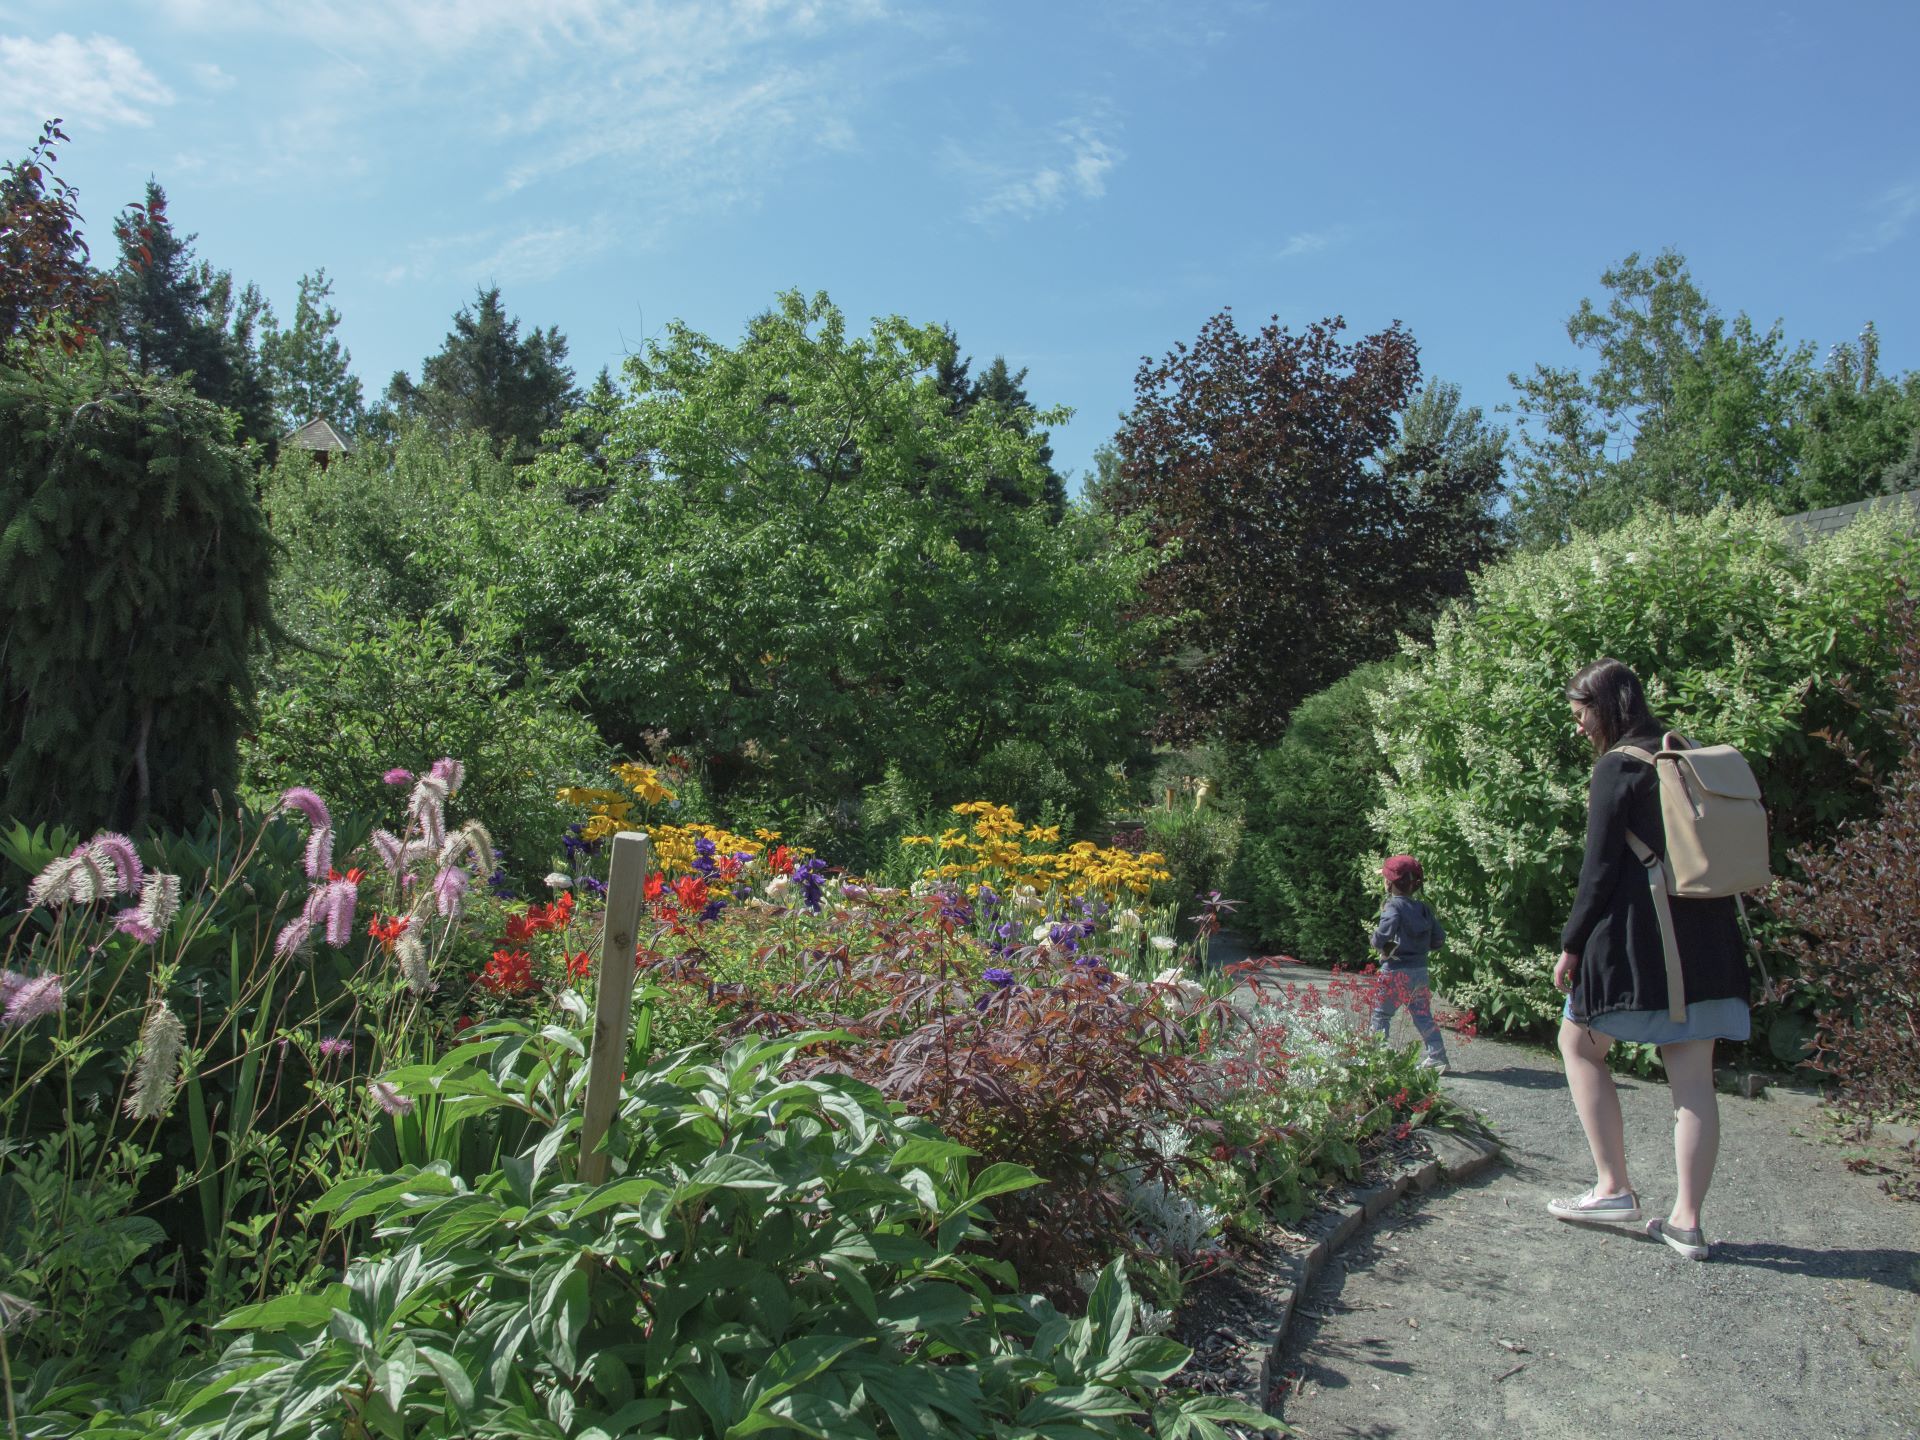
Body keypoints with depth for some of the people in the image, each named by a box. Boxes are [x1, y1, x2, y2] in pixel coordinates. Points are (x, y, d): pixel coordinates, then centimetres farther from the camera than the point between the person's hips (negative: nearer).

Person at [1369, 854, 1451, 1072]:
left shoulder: (1394, 906, -15)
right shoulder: (1424, 908, 7)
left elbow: (1383, 936, -25)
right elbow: (1439, 939, 9)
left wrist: (1376, 941, -4)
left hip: (1396, 972, -6)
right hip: (1421, 970, 6)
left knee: (1380, 1015, 4)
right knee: (1423, 1015, 14)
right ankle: (1437, 1056, 13)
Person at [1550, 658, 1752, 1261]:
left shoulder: (1618, 765, -9)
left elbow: (1600, 866, -12)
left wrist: (1571, 943, -5)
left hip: (1638, 933, -7)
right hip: (1707, 934, 7)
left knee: (1579, 1043, 10)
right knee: (1693, 1079, 7)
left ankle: (1614, 1188, 9)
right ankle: (1687, 1220, 9)